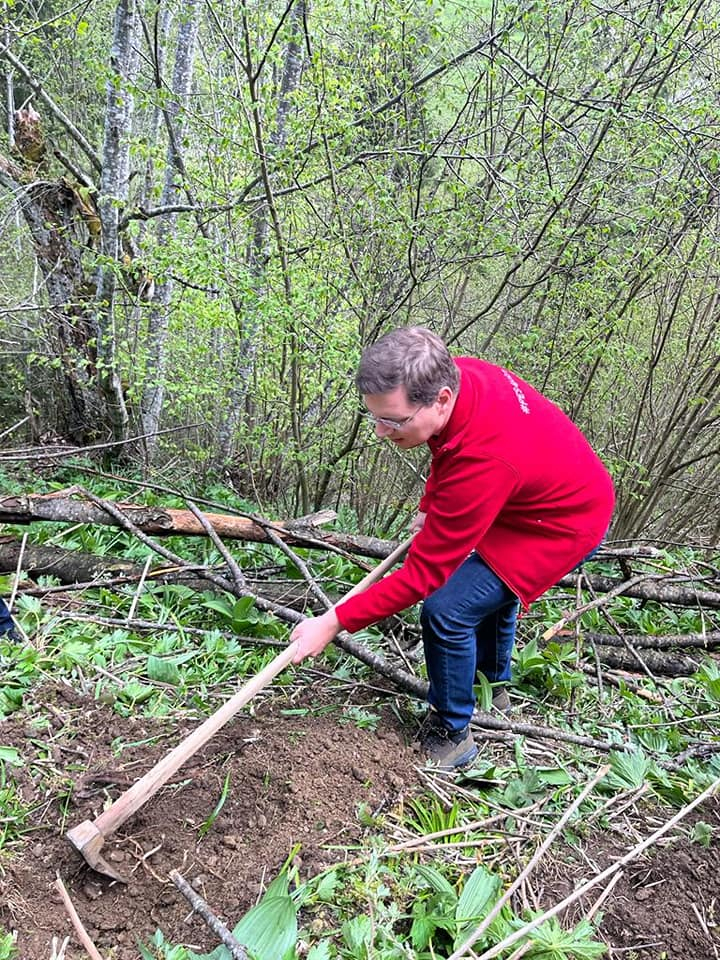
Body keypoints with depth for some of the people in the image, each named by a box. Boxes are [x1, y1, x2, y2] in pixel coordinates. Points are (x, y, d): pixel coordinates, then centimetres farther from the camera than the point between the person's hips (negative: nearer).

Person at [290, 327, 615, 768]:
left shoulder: (484, 461, -43)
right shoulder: (454, 375, -19)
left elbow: (424, 572, -34)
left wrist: (333, 623, -29)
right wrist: (430, 507, 4)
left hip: (562, 527, -9)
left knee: (447, 611, -15)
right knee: (493, 590, 29)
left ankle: (452, 735, 8)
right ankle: (495, 687, 55)